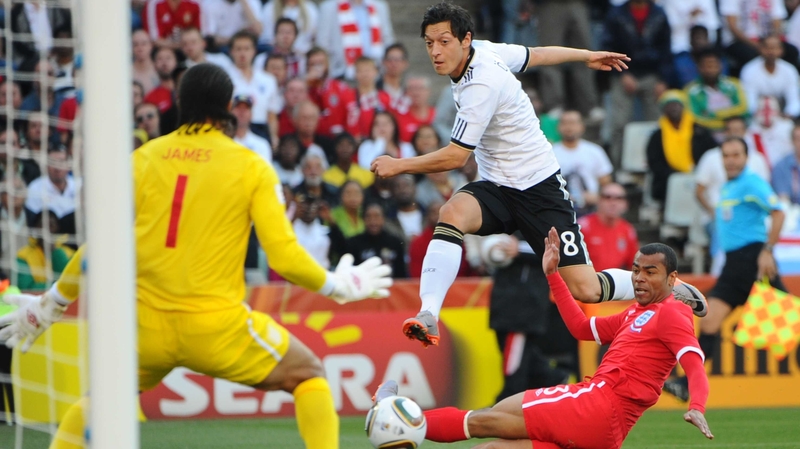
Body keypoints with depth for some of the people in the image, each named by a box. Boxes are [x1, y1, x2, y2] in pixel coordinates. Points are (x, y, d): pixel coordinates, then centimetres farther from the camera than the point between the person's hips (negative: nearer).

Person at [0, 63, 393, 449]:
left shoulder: (144, 158, 4)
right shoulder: (252, 168, -1)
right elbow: (284, 257, -4)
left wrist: (50, 304, 18)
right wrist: (339, 286, 14)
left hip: (147, 326, 2)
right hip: (218, 328, -2)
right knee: (308, 375, 17)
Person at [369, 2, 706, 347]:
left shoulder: (481, 86, -26)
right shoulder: (485, 49, -1)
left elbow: (455, 157, -23)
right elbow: (535, 55, 17)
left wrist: (399, 165, -13)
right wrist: (586, 56, 33)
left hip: (538, 190, -8)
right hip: (497, 186, 8)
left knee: (585, 290, -8)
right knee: (452, 213, -27)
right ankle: (428, 315, -37)